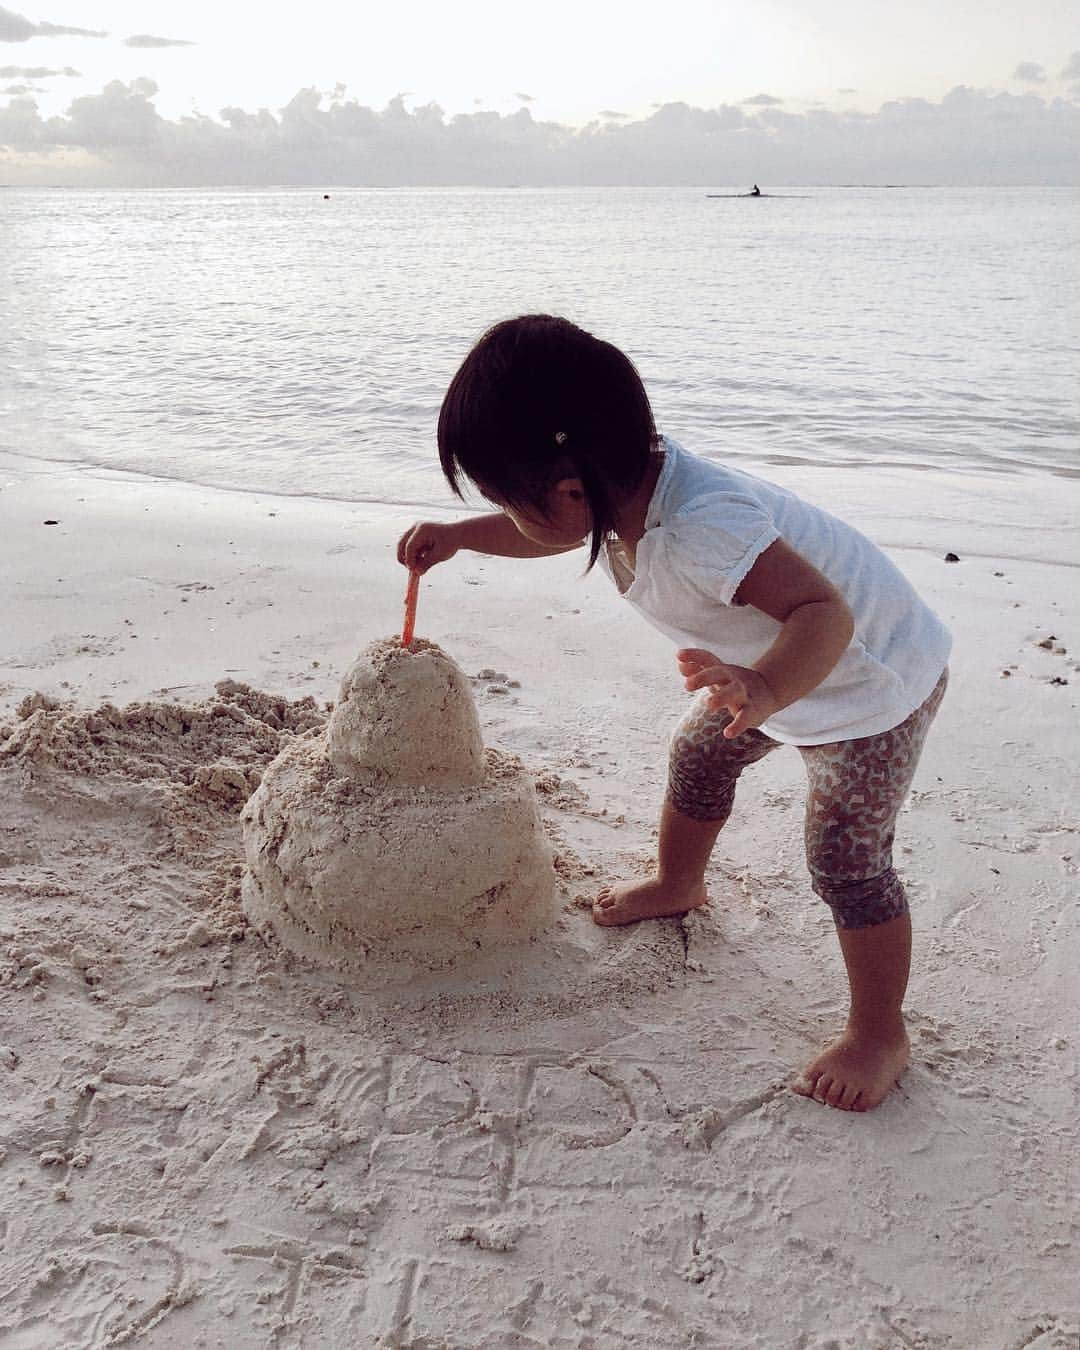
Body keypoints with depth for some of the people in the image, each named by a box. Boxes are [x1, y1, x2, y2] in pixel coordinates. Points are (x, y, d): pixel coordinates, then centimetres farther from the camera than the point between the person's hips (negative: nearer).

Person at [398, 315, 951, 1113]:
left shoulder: (701, 526, -42)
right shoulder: (622, 487, -12)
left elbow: (824, 611, -48)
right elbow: (557, 532, 10)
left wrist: (766, 690, -67)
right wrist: (456, 535, 5)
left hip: (873, 681, -9)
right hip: (768, 672, 9)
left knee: (848, 860, -6)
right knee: (699, 756, 22)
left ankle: (880, 1035, 15)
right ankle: (678, 886, 50)